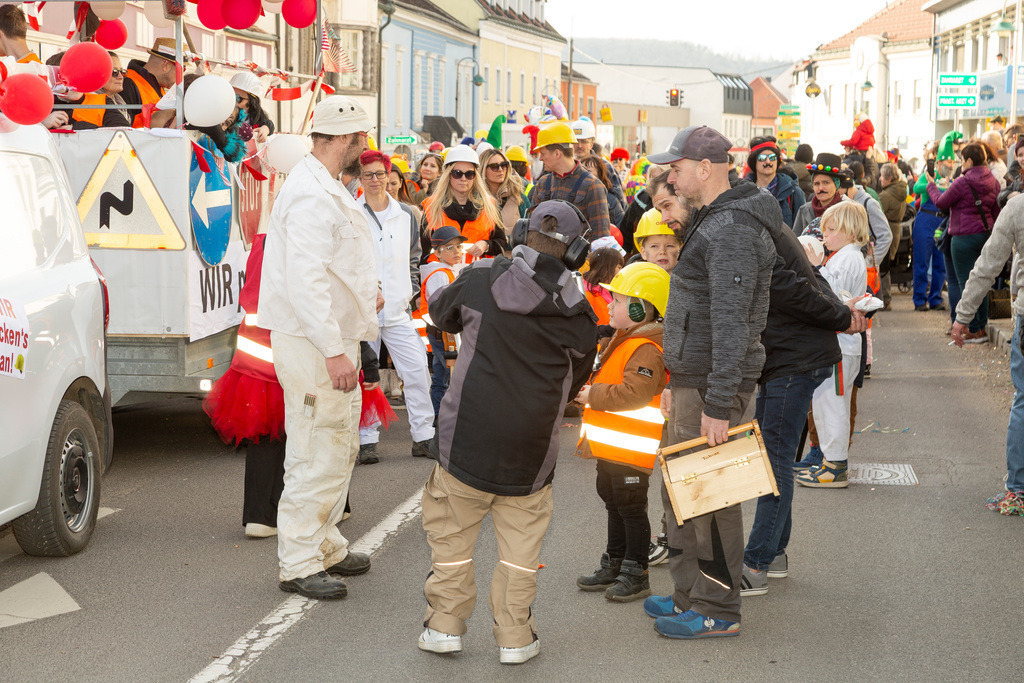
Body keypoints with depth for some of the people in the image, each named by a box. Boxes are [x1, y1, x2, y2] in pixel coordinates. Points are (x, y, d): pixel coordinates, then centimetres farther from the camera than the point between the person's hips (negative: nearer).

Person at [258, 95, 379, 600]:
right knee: (317, 455, -6)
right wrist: (334, 351, -27)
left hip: (333, 339, 11)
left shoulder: (327, 189, 16)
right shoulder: (310, 195, -20)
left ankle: (325, 545, 30)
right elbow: (305, 280, -26)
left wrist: (361, 294, 23)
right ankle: (299, 564, 2)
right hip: (312, 345, -11)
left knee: (341, 448, 19)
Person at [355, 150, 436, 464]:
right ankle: (367, 441, 8)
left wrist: (409, 291, 10)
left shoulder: (406, 215, 10)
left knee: (417, 370, 0)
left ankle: (423, 437, 9)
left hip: (398, 309, 3)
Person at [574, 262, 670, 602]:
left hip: (631, 448, -11)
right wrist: (591, 393, 13)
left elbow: (634, 393, -31)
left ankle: (636, 574, 9)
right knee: (614, 503, 19)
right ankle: (614, 565, 31)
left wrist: (594, 395, -22)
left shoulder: (647, 350, -20)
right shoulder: (624, 340, 14)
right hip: (610, 446, 11)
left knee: (631, 508, -1)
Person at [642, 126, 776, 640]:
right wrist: (675, 381, 24)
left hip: (714, 385, -11)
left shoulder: (732, 230, -19)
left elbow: (731, 322, -24)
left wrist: (718, 404, -27)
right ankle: (688, 596, 28)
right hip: (692, 377, 11)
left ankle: (717, 611, 6)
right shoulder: (710, 221, 17)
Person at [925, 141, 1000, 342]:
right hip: (986, 235, 7)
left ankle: (975, 331, -2)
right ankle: (982, 327, 18)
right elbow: (996, 211, 13)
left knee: (965, 283, -2)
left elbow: (941, 203, -4)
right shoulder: (993, 182, 6)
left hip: (964, 237, -7)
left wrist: (931, 185, 12)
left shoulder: (962, 183, -15)